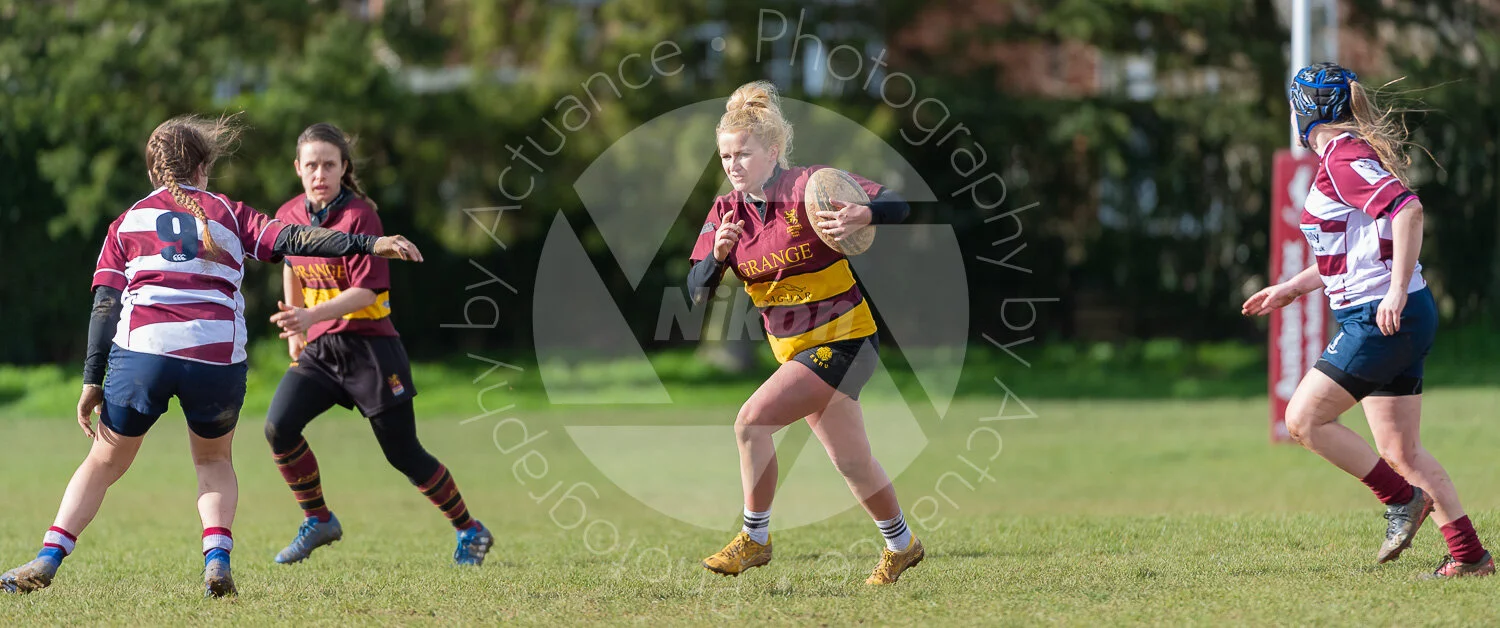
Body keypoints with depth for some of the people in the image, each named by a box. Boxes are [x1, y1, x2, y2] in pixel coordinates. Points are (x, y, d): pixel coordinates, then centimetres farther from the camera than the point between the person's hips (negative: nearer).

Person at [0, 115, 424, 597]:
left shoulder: (127, 222, 20)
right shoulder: (227, 213, 19)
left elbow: (105, 304, 10)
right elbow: (291, 240, 7)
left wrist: (92, 380, 7)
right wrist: (368, 245, 3)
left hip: (142, 349, 0)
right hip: (218, 355, 0)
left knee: (106, 461, 16)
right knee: (213, 461, 22)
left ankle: (48, 559, 6)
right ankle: (217, 559, 1)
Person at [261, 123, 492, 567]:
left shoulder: (359, 216, -16)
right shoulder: (288, 216, 3)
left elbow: (366, 291, -22)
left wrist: (311, 316, -34)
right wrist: (295, 329, 23)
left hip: (369, 346, -5)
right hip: (318, 348, 5)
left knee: (403, 454, 0)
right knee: (278, 428, -15)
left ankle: (470, 531, 20)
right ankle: (318, 522, 3)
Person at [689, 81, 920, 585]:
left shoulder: (810, 188, -15)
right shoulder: (726, 212, 2)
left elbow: (897, 206, -18)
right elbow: (697, 291, -3)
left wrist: (864, 215, -40)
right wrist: (718, 253, -24)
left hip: (843, 342, -7)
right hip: (797, 351, 7)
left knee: (752, 421, -21)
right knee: (852, 463, 16)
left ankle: (754, 538, -7)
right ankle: (900, 544, 38)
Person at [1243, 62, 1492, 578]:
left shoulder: (1343, 158, -12)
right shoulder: (1348, 155, 19)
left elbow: (1408, 209, -26)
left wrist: (1397, 289, -30)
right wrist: (1291, 288, 29)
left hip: (1381, 318, -10)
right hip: (1391, 321, 10)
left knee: (1304, 420, -6)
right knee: (1399, 448, 8)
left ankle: (1402, 500, -2)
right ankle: (1469, 555, 6)